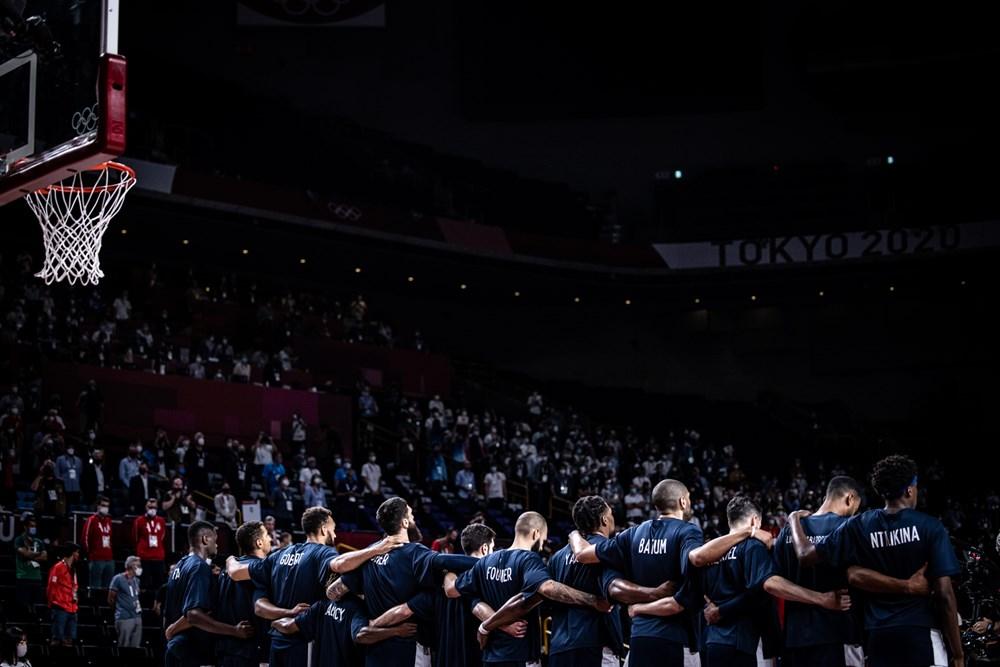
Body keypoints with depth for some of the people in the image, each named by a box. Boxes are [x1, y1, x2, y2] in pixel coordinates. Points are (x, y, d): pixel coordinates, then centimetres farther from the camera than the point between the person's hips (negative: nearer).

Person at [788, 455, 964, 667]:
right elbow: (944, 594, -6)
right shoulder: (930, 527, -4)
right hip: (922, 634, -4)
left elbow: (806, 556, 11)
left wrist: (794, 521, 30)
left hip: (878, 637, 4)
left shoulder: (859, 527, 5)